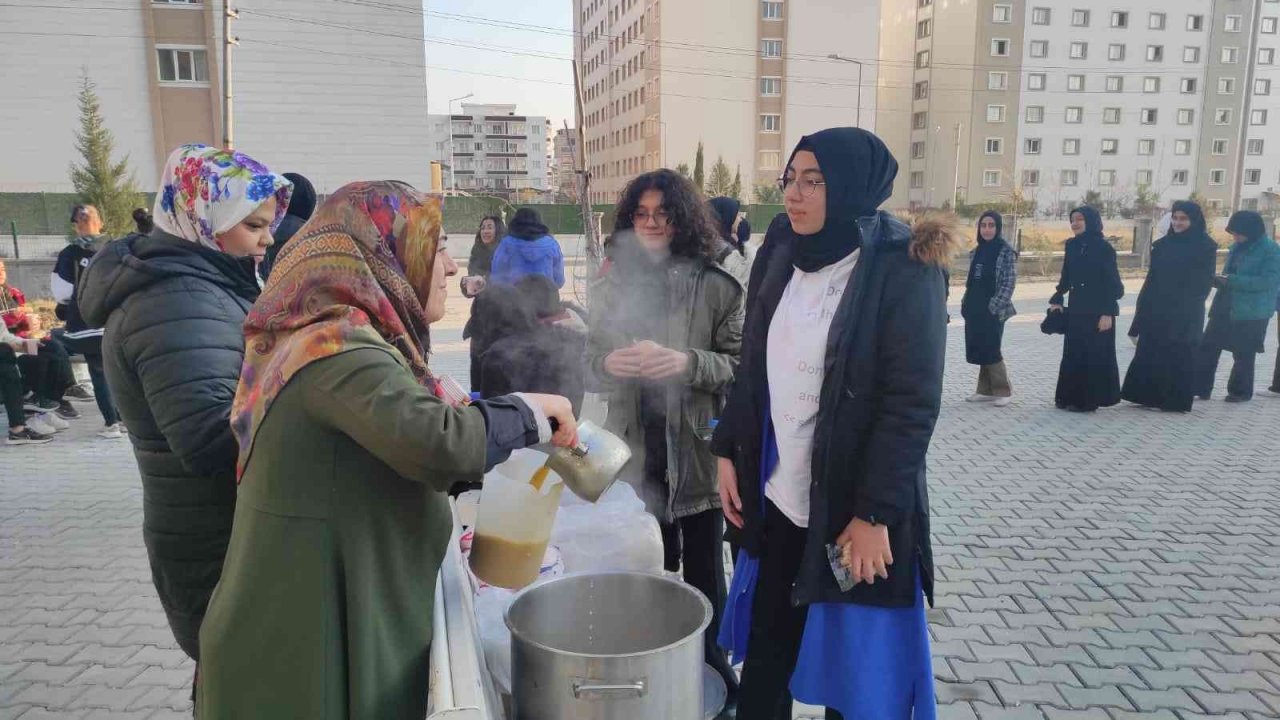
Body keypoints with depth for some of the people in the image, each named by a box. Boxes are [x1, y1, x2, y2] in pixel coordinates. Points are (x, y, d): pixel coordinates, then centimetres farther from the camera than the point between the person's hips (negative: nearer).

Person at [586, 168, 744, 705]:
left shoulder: (716, 286, -8)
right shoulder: (613, 286, 3)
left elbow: (739, 364, -9)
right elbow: (591, 356, 6)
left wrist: (688, 362, -26)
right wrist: (610, 362, -16)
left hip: (698, 450, -3)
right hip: (637, 450, 3)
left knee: (703, 571, 11)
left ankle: (710, 668, 34)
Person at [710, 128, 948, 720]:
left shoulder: (904, 270, -13)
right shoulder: (782, 255, 3)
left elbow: (913, 403, -16)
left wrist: (874, 513, -18)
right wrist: (728, 450, 5)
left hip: (853, 509, -5)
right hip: (777, 499, 5)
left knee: (854, 672, 12)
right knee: (764, 655, 16)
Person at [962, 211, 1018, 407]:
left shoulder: (1006, 251, -7)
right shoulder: (977, 251, 13)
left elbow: (1009, 282, -11)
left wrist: (995, 306, -17)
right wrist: (965, 304, 9)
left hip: (993, 310, -6)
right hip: (974, 310, 6)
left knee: (991, 351, -5)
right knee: (979, 351, 8)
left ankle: (1003, 391, 7)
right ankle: (986, 390, 17)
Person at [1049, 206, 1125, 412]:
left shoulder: (1104, 248, -10)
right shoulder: (1071, 246, 7)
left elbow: (1111, 282, -12)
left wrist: (1108, 312, -17)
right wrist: (1057, 300, 4)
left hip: (1098, 311, -6)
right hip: (1076, 309, 6)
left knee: (1095, 355, 0)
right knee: (1073, 354, 8)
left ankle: (1089, 399, 7)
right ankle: (1070, 396, 17)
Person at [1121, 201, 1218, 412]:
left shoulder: (1205, 247, -4)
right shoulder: (1163, 244, 9)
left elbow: (1204, 283, -6)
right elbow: (1152, 278, 10)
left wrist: (1188, 306, -14)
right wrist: (1144, 306, 5)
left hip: (1185, 313, -5)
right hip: (1156, 309, 5)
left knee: (1178, 356, 2)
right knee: (1149, 353, 5)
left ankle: (1176, 400, 10)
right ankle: (1150, 396, 14)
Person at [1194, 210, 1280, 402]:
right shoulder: (1237, 247, 10)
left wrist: (1232, 281, -25)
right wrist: (1219, 280, -2)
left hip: (1251, 313, -7)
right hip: (1225, 308, 7)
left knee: (1243, 354, 5)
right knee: (1208, 346, 3)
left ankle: (1241, 391, 20)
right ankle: (1200, 387, 9)